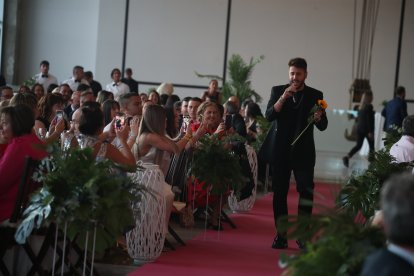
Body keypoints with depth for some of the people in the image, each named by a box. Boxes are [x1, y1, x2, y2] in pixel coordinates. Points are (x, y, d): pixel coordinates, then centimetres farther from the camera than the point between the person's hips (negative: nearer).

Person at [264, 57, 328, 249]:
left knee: (306, 191, -8)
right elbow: (269, 116, -7)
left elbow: (323, 126, 3)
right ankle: (281, 235, 10)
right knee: (279, 192, 3)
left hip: (303, 151, -1)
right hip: (280, 150, 1)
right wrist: (283, 97, -18)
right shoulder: (277, 91, 5)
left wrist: (318, 118, -19)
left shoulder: (315, 95, 4)